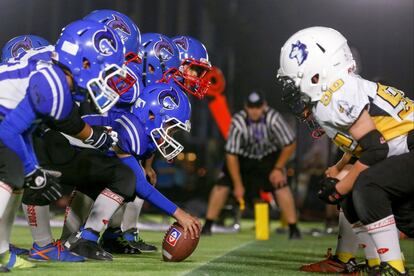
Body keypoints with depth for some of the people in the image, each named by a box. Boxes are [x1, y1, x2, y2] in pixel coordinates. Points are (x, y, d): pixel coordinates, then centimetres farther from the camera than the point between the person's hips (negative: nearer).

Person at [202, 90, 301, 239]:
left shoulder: (273, 118, -29)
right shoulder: (238, 122, -29)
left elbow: (290, 145, -16)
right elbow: (231, 154, -25)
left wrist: (278, 168, -15)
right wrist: (238, 184, -23)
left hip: (270, 157, 0)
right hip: (243, 157, 0)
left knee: (281, 185, -19)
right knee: (222, 184, -11)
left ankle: (293, 228, -10)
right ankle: (207, 225, 2)